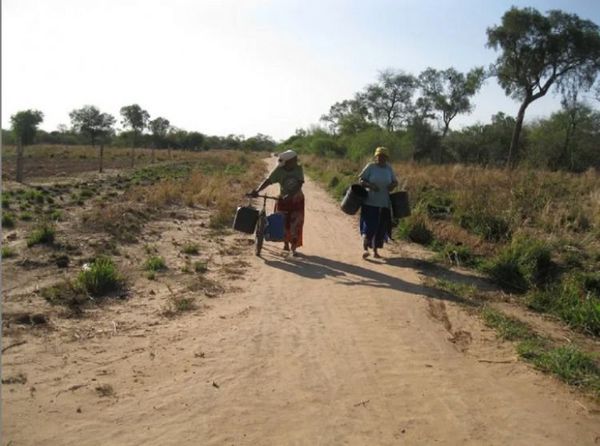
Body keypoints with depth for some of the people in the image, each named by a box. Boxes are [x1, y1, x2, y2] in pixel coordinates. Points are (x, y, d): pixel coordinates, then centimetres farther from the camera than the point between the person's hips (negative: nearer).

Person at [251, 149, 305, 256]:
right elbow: (268, 181, -21)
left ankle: (294, 248, 5)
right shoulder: (279, 170, -13)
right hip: (283, 200, 0)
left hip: (297, 200, 0)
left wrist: (290, 194, -35)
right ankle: (286, 243, 27)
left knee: (296, 224, -3)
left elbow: (299, 184, -20)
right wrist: (257, 190, -34)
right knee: (283, 223, 3)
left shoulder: (298, 169, -11)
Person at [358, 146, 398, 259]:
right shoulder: (370, 166, -4)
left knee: (381, 228, 7)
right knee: (369, 225, -11)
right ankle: (365, 249, -8)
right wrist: (369, 185, -21)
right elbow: (361, 180, -3)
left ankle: (375, 250, 19)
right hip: (370, 202, -4)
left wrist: (393, 185, -6)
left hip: (384, 203, 4)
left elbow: (395, 181, 17)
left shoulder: (389, 168, 7)